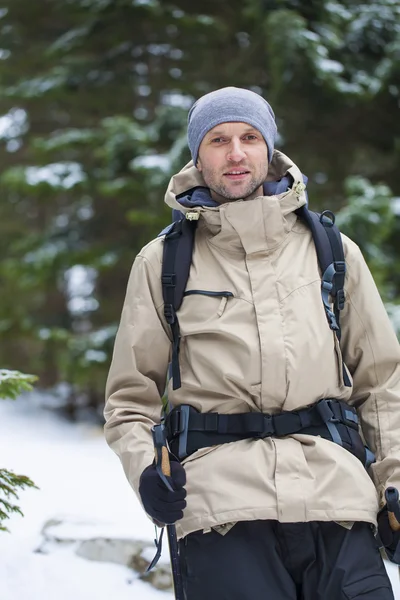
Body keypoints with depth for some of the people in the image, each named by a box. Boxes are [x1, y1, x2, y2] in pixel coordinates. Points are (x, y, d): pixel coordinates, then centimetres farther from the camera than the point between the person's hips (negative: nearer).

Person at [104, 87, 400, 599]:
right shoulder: (162, 263, 15)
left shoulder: (333, 253, 18)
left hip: (335, 496, 2)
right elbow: (131, 395, 17)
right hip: (221, 496, -1)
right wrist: (144, 469, -3)